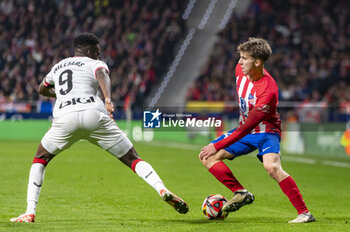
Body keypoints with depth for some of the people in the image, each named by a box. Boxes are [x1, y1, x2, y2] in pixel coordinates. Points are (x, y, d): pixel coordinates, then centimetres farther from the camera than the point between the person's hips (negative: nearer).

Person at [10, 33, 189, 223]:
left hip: (64, 116, 2)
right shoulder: (96, 64, 18)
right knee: (133, 159, 5)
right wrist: (108, 98, -25)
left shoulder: (58, 66, 32)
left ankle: (30, 212, 10)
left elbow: (42, 89, 50)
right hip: (94, 113, -2)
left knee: (40, 159, 24)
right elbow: (102, 75, -8)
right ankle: (162, 189, -19)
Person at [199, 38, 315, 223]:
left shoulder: (268, 91, -33)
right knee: (207, 157, -3)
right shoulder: (240, 69, -9)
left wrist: (217, 146, -31)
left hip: (266, 132, -8)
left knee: (272, 166, -35)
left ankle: (304, 213, -30)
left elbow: (247, 127, -32)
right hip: (245, 128, 8)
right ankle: (240, 193, 2)